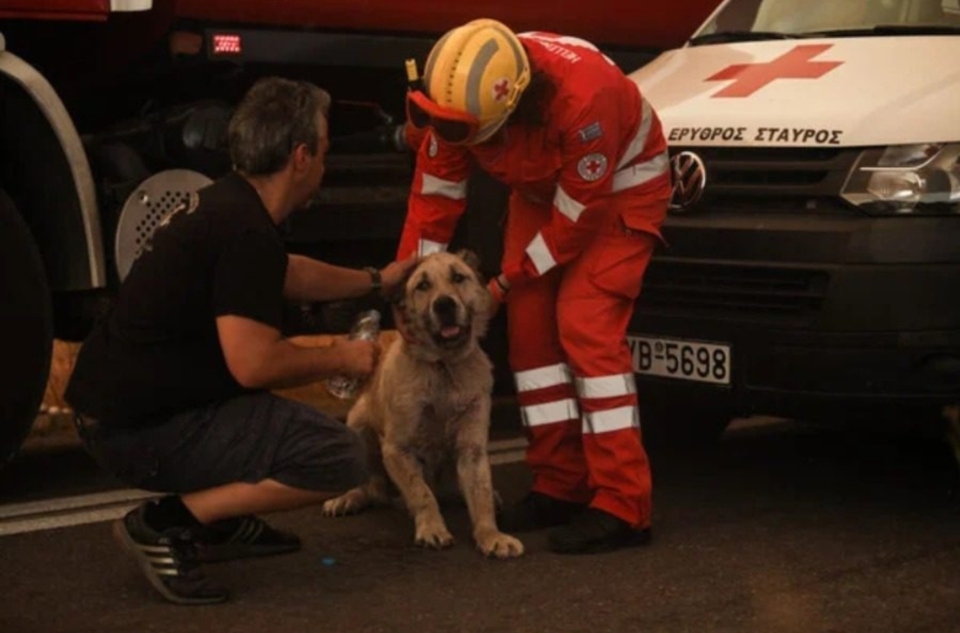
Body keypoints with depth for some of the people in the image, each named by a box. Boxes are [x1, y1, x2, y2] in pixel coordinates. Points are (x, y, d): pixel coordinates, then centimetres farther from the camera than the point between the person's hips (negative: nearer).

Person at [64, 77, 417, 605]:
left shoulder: (224, 203, 10)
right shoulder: (247, 231, -21)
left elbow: (290, 275, 30)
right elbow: (253, 365, -25)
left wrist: (376, 279, 35)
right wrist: (339, 359, -8)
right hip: (141, 428, -10)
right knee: (341, 458, -12)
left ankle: (221, 522, 20)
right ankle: (167, 523, -9)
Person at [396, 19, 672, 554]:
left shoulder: (582, 94, -40)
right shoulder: (458, 96, -22)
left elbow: (579, 211, -28)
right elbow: (433, 197, -9)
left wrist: (507, 281, -18)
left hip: (620, 187, -6)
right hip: (542, 189, 6)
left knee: (586, 326, -18)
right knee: (530, 326, -1)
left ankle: (622, 505, -17)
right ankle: (561, 485, 9)